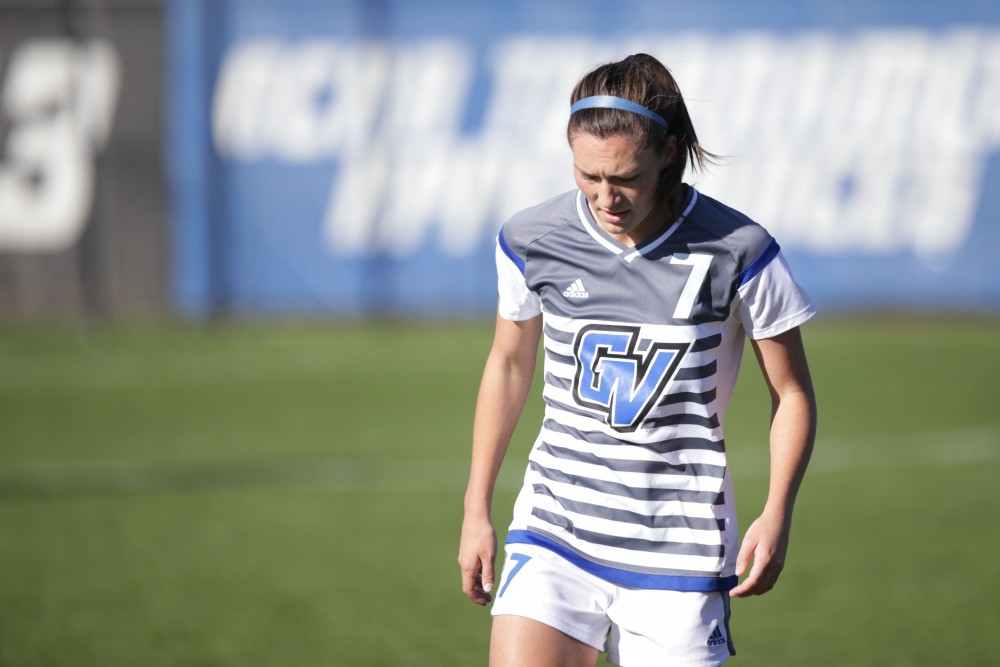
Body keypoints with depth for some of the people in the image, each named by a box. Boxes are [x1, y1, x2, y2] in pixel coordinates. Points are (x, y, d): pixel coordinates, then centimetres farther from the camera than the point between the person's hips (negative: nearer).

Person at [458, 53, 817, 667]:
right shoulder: (532, 242, -1)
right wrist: (477, 510, 17)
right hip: (556, 529, 2)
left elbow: (792, 392, 1)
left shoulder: (737, 250, -9)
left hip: (679, 546, -2)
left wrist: (778, 513, -14)